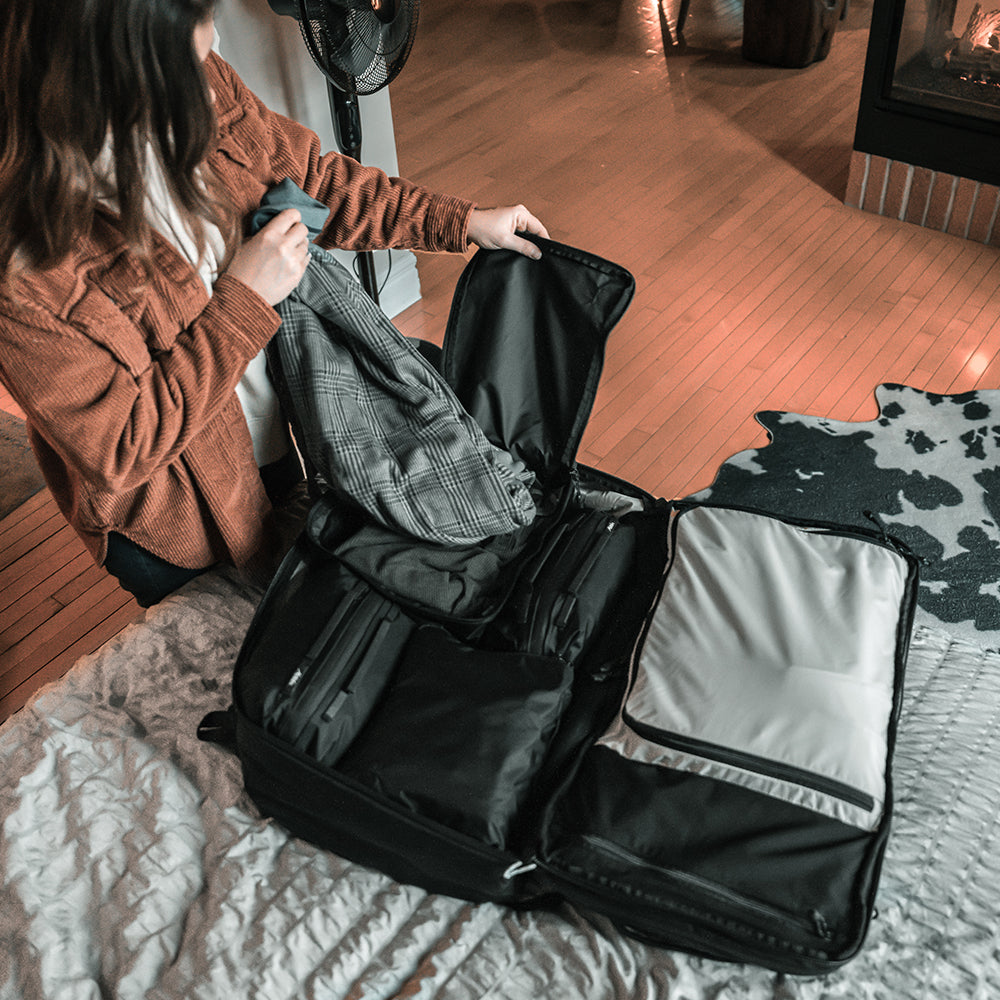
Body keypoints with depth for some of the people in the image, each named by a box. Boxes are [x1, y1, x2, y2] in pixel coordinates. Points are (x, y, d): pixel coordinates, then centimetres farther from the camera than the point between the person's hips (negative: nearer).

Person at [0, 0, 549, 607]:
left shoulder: (200, 94, -18)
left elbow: (313, 178, 0)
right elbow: (119, 452, -29)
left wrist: (461, 222, 1)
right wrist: (245, 301, -31)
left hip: (276, 439, 5)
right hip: (171, 519, -5)